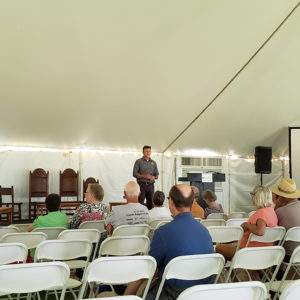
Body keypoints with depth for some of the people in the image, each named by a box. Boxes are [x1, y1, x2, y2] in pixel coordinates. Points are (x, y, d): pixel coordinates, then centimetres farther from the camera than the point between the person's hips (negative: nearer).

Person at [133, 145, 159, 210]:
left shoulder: (153, 163, 15)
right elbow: (135, 174, -3)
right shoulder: (138, 162, 3)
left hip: (151, 185, 4)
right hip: (141, 185, -3)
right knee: (140, 203, -8)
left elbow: (157, 174, 16)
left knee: (151, 203, 1)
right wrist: (144, 176, -17)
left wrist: (154, 177, -8)